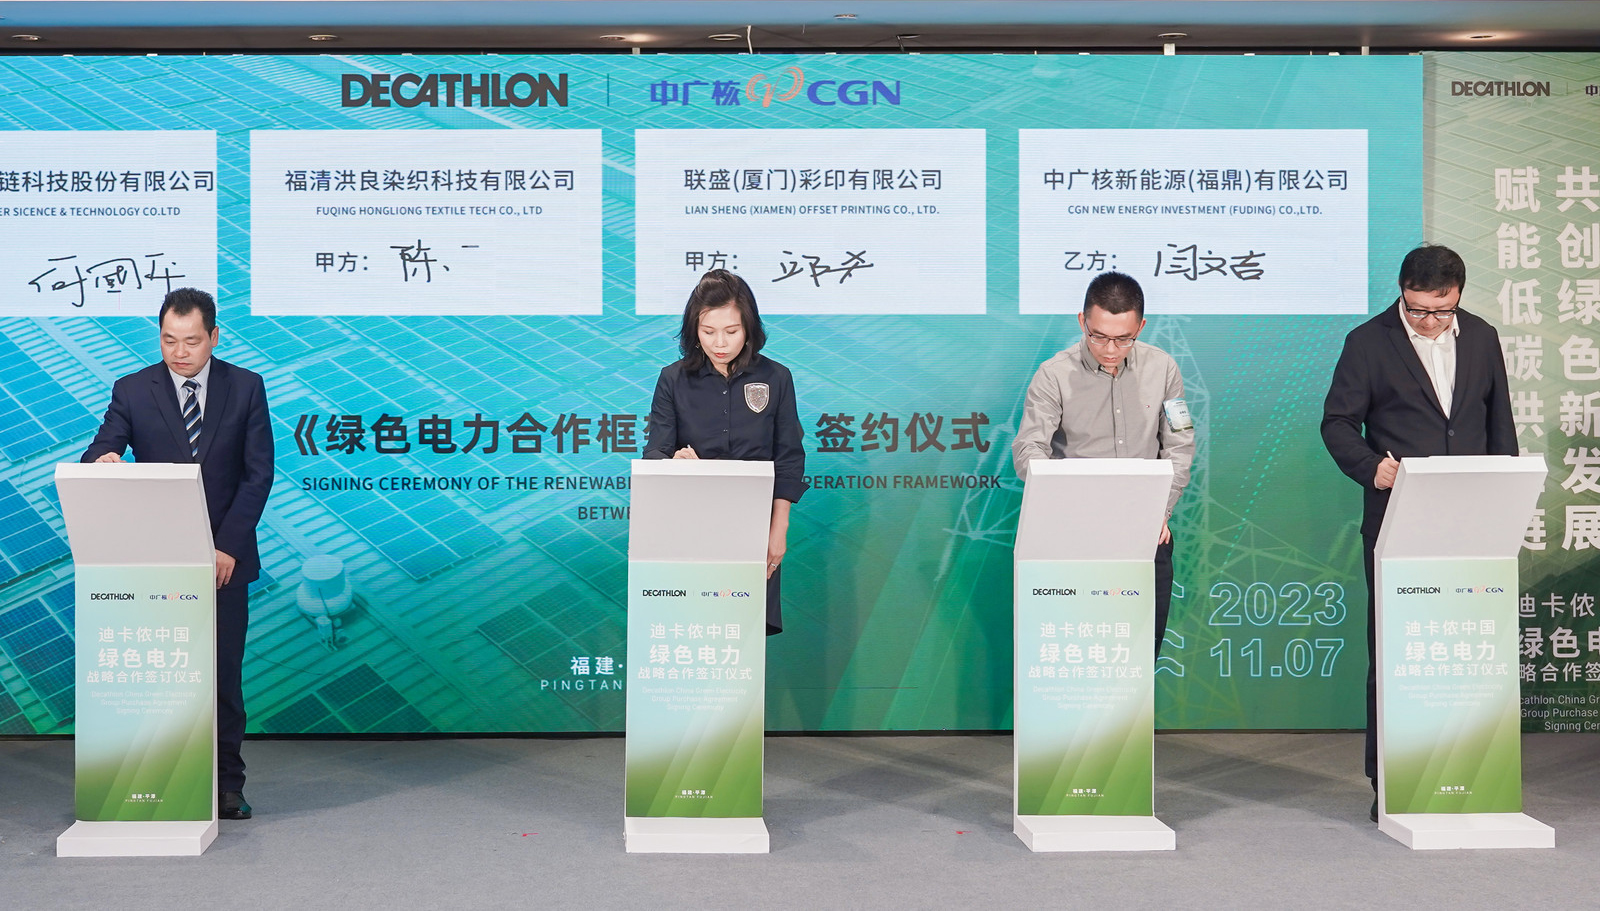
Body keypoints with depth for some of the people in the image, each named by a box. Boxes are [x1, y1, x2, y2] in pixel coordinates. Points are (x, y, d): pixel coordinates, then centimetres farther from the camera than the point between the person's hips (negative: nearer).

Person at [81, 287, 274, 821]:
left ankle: (226, 785, 11)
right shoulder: (132, 391, 3)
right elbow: (99, 456, -4)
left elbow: (258, 473, -1)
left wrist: (228, 546, -10)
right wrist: (103, 460, -30)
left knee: (223, 672, 3)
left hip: (224, 557, 0)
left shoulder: (246, 388, 3)